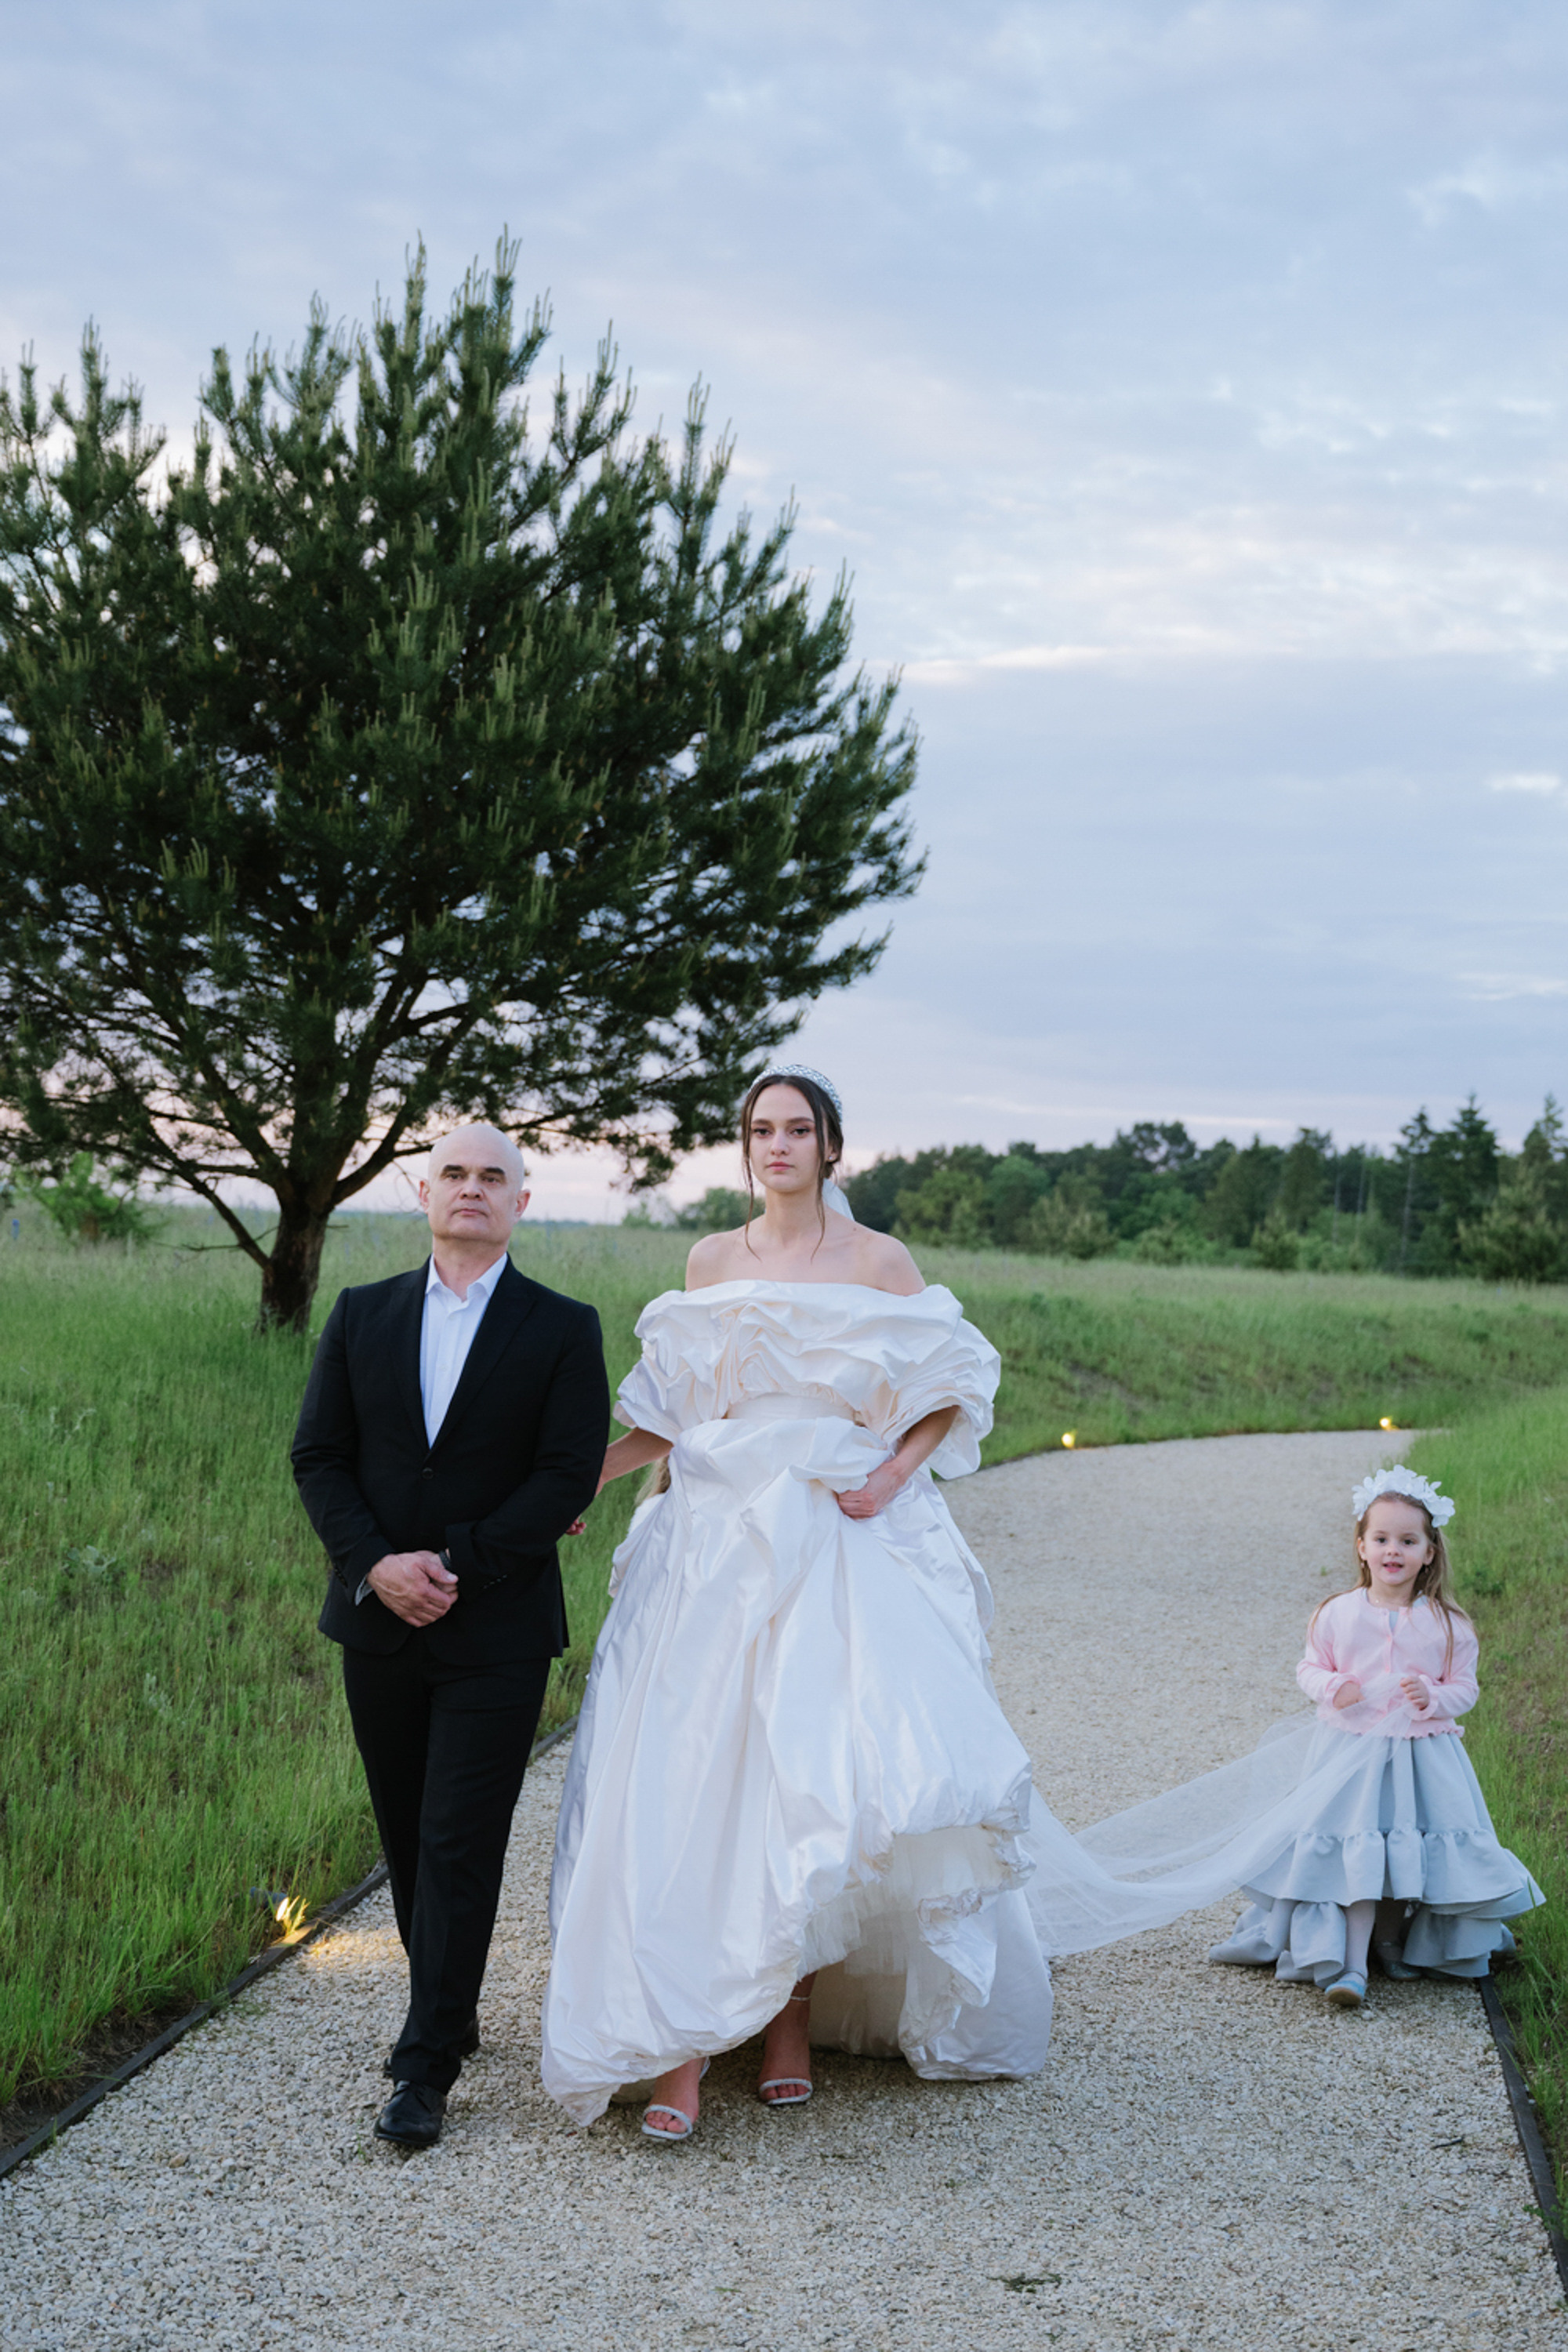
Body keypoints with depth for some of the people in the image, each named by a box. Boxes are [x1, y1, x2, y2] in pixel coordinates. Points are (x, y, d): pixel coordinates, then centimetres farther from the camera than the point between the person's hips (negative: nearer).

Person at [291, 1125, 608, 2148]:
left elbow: (569, 1475, -9)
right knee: (408, 1835, 13)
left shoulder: (563, 1328, -2)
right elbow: (319, 1457, 3)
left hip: (496, 1630, -4)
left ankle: (428, 2068, 2)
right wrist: (375, 1564, -12)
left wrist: (454, 1565, -16)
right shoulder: (361, 1316, 7)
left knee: (460, 1843, -5)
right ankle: (448, 2013, 30)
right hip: (379, 1623, 4)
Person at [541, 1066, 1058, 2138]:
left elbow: (953, 1392, 4)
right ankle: (681, 2042, -4)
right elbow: (674, 1414, 13)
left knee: (815, 1783, -8)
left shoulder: (877, 1261, 3)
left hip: (843, 1552, -2)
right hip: (720, 1540, 2)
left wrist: (891, 1476, -10)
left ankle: (793, 2019, 7)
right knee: (694, 1775, -5)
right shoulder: (711, 1263, 12)